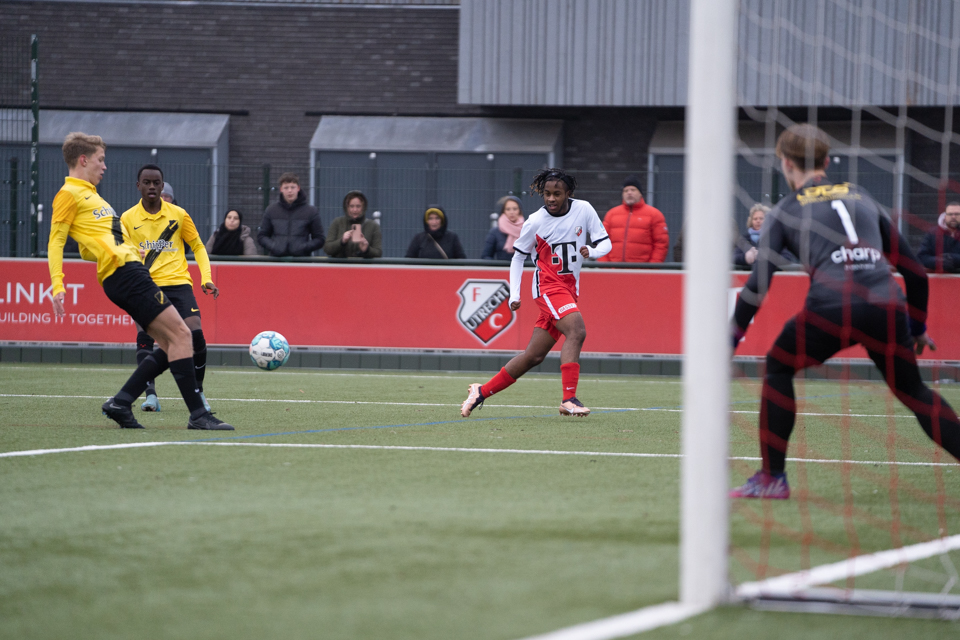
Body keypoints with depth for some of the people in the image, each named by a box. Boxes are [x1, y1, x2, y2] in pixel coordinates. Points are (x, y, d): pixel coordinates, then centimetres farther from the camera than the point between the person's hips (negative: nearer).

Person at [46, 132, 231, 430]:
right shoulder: (69, 194, -3)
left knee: (170, 344, 5)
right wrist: (57, 285, -18)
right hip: (123, 272, -10)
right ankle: (197, 414, -14)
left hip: (130, 270, 10)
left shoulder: (88, 193, 25)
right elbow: (56, 241, -9)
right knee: (179, 334, -13)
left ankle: (120, 403, 4)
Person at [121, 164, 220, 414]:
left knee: (195, 334, -15)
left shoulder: (178, 215, 7)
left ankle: (197, 391, 3)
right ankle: (150, 394, -23)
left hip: (178, 282, 0)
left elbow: (198, 247, 16)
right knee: (144, 335, -22)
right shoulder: (128, 219, 6)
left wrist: (206, 278, 4)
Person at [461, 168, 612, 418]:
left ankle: (481, 392, 16)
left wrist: (592, 251, -19)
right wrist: (514, 294, -1)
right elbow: (518, 256, 6)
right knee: (577, 330, -29)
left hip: (570, 289, 4)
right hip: (548, 284, -4)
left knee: (534, 355, 5)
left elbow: (605, 243, 4)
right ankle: (568, 399, -34)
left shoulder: (583, 210, -1)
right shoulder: (535, 221, -7)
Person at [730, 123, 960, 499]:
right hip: (887, 306, 3)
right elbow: (914, 272, 26)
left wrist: (731, 339, 11)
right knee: (911, 390, 21)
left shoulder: (786, 211, 16)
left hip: (831, 306, -3)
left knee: (778, 369, 21)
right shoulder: (862, 199, 26)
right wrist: (917, 327, 36)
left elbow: (759, 283, 6)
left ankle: (772, 478, 18)